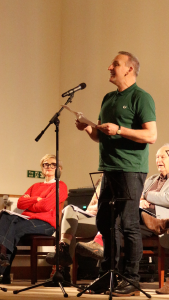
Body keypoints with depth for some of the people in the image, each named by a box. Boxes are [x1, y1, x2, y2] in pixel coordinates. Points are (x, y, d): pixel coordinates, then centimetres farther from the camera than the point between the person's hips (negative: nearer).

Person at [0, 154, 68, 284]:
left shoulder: (61, 186, 8)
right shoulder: (36, 186, 30)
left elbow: (46, 205, -9)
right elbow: (20, 203, 13)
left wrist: (29, 204, 5)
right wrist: (37, 199, -1)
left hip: (46, 223, -6)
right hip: (27, 218, 6)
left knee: (16, 226, -35)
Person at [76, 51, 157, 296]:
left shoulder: (141, 97, -5)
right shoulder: (108, 99, 19)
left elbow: (151, 135, -14)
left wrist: (119, 130, -21)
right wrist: (89, 129, 5)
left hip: (130, 170, -8)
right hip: (110, 169, 8)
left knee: (129, 224, -7)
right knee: (104, 223, 10)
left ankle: (132, 280, -1)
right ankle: (107, 276, 19)